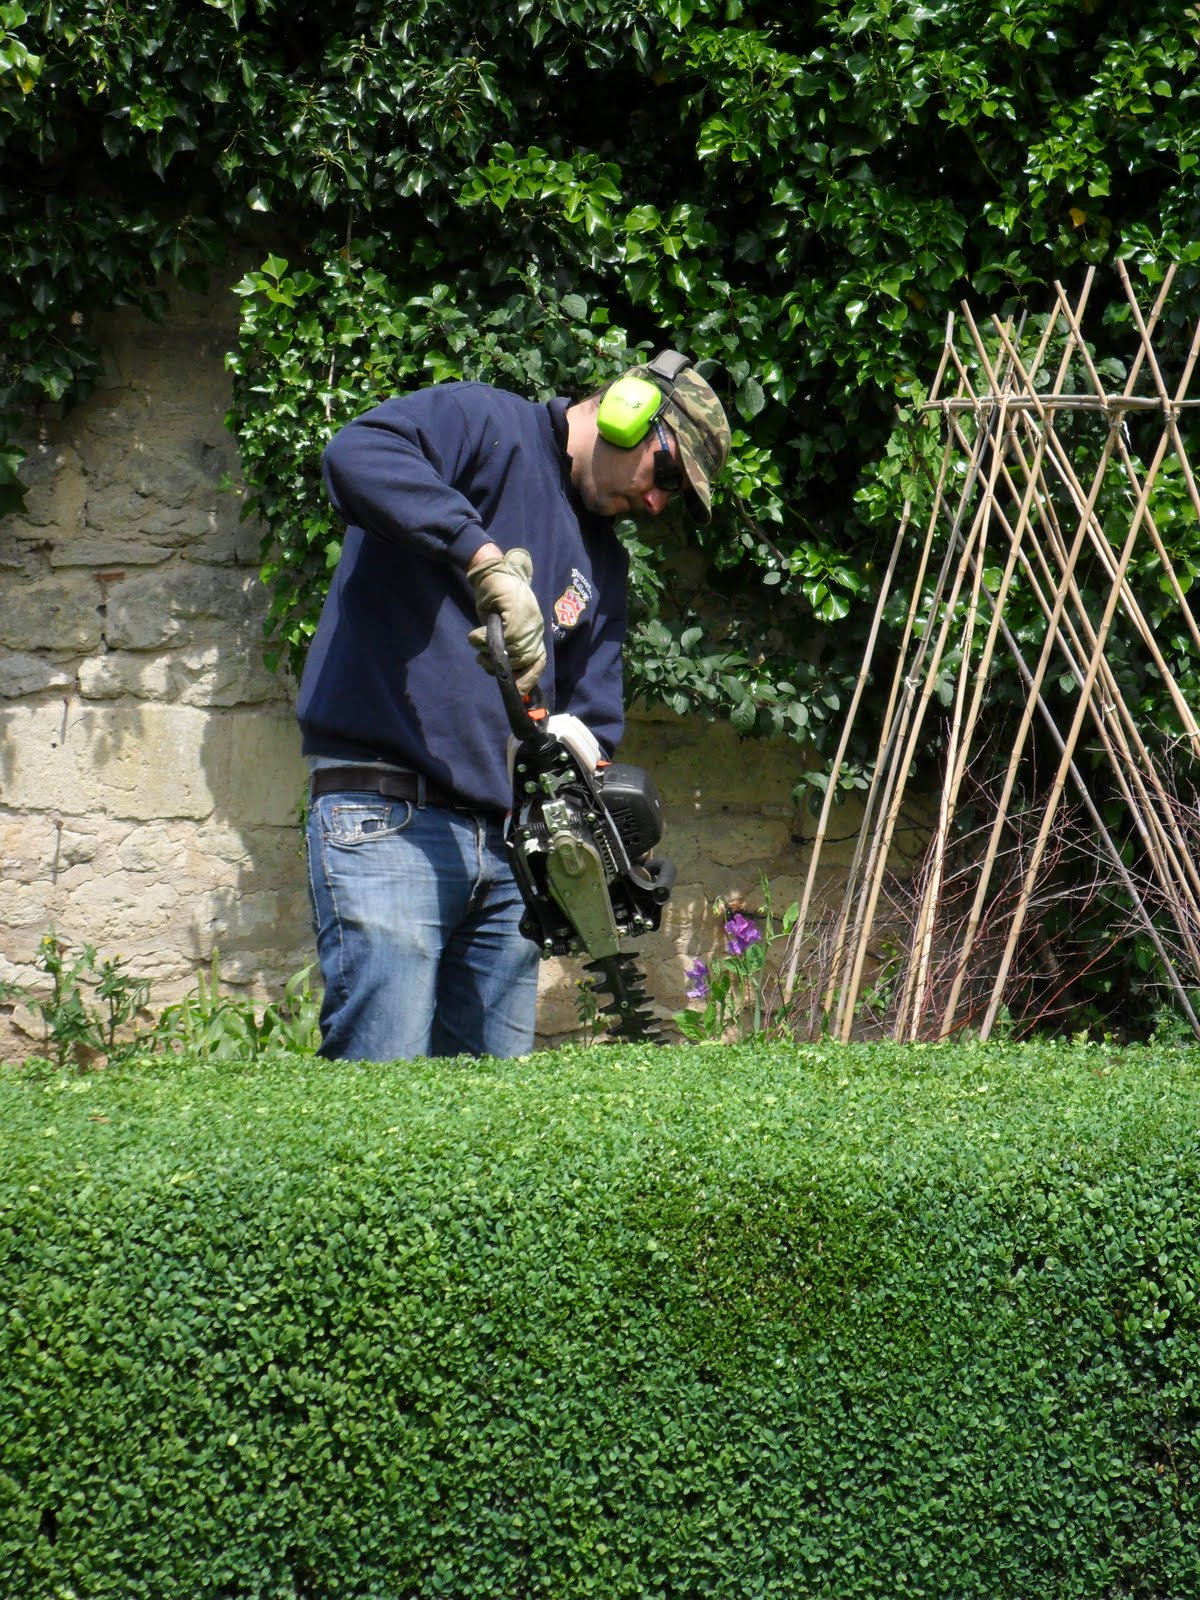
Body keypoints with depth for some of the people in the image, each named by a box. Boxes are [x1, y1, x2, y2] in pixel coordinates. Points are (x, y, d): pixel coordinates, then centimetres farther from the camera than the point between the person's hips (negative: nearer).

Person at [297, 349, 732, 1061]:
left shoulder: (602, 563, 21)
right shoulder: (485, 424, -1)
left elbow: (592, 718, 17)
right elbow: (357, 454, -22)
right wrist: (489, 559, -31)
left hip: (505, 839, 8)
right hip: (387, 819, -8)